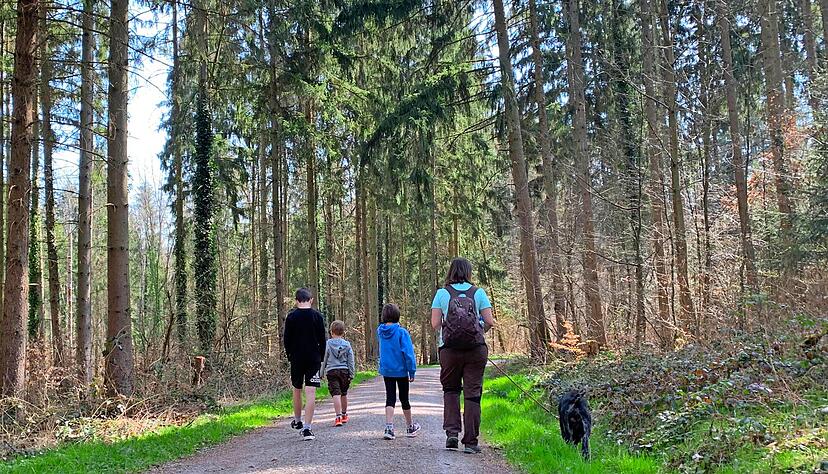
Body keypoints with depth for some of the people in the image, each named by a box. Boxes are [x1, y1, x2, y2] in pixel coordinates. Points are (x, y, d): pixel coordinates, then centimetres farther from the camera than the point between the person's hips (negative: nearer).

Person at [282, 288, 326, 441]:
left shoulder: (291, 316, -2)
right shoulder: (317, 316, -2)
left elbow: (286, 339, 0)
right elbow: (322, 340, -1)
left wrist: (290, 356, 12)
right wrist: (321, 358, 9)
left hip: (296, 359, 1)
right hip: (314, 359, -1)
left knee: (297, 389, 18)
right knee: (311, 392, -4)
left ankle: (297, 421, 34)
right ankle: (307, 428, -10)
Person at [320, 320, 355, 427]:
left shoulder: (327, 344, -2)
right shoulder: (347, 345, 3)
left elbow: (323, 359, 1)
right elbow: (351, 361, 4)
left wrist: (321, 372, 10)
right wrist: (351, 374, 9)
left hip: (331, 371, -3)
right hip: (344, 370, 3)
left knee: (336, 394, -8)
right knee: (344, 393, 17)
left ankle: (338, 416, -19)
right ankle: (344, 415, 31)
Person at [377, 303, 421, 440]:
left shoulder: (380, 331, 0)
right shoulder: (402, 332, -16)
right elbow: (408, 352, -17)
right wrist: (412, 371, -11)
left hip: (386, 371, 3)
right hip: (401, 371, -3)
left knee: (390, 399, 5)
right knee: (404, 399, 11)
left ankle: (389, 428, -9)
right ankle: (410, 427, 27)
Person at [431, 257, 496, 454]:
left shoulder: (442, 293, 3)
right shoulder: (478, 293, 4)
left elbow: (435, 323, -2)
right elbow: (490, 322, 0)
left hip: (449, 349, 0)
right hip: (476, 348, 0)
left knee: (450, 390, 17)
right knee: (473, 393, 4)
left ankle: (452, 432, 4)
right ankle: (470, 441, 5)